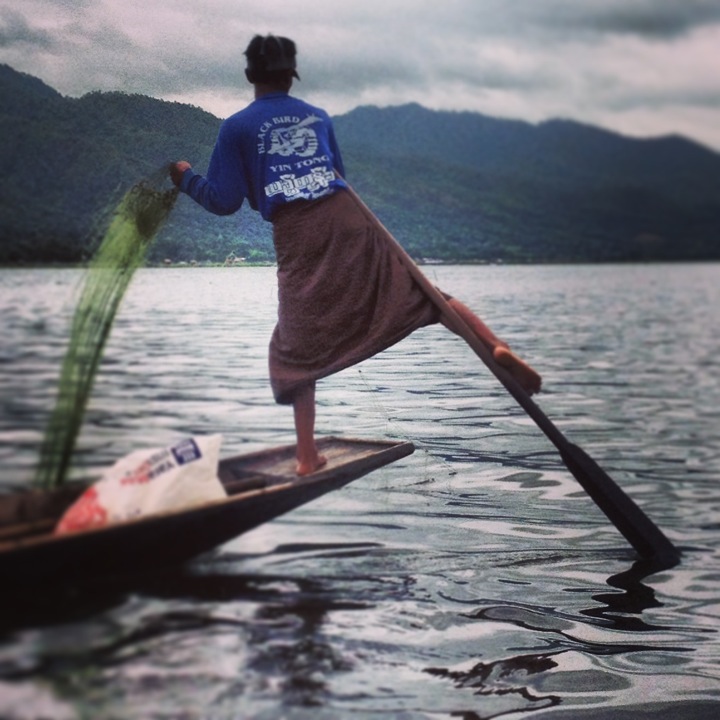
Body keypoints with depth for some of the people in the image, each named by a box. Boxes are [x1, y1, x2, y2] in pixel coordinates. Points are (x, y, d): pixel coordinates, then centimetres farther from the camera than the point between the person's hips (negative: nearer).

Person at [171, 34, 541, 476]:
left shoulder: (237, 128, 6)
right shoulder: (318, 116, 18)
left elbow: (225, 202, 4)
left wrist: (187, 179, 19)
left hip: (297, 238, -2)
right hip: (348, 218, 3)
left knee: (299, 347, 7)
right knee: (418, 291, 11)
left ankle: (308, 457, 6)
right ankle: (497, 347, -5)